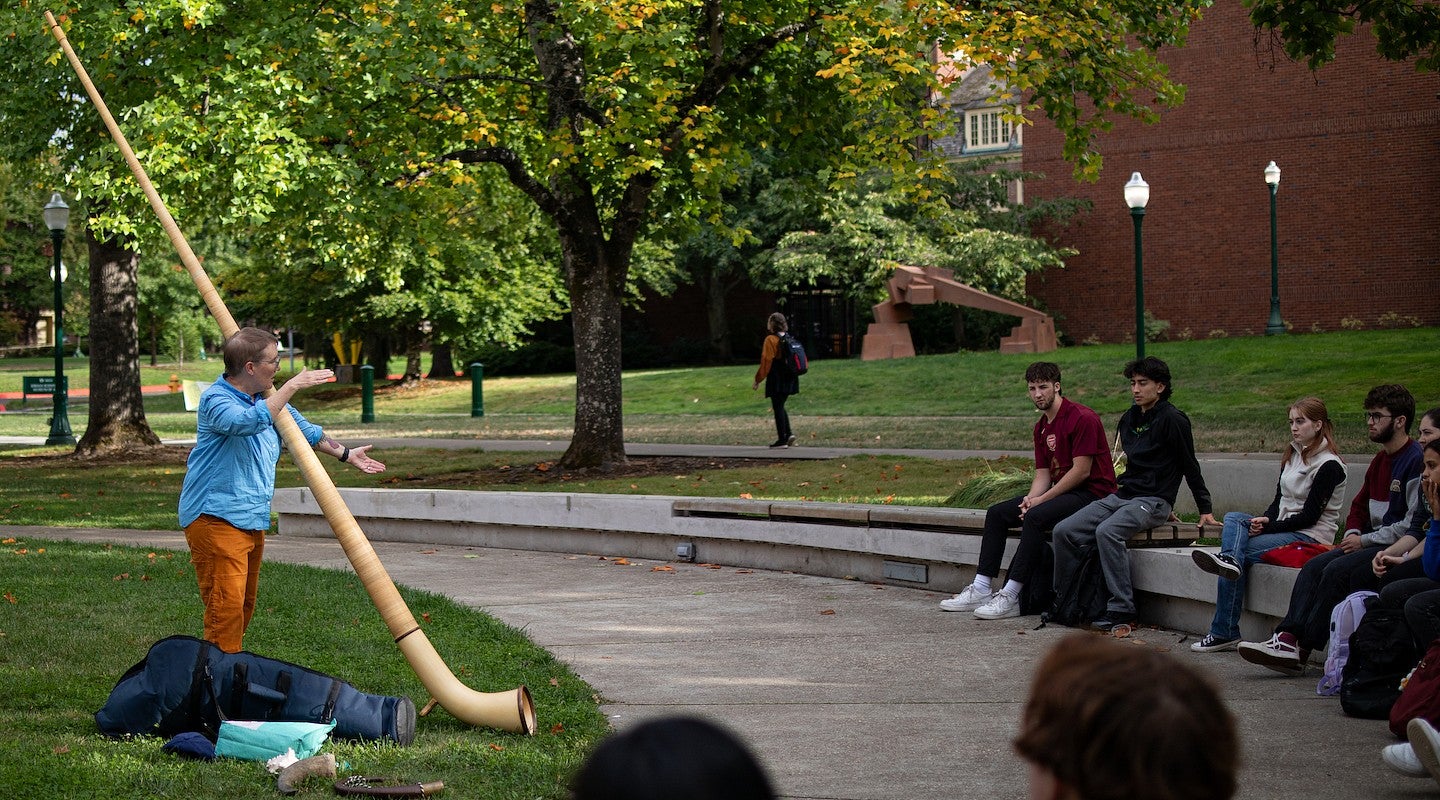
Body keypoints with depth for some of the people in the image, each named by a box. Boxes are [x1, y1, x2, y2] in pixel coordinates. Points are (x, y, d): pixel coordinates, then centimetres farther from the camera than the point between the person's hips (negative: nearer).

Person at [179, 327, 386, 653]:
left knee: (245, 604, 15)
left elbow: (304, 431, 30)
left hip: (253, 519, 9)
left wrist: (345, 453, 33)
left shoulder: (269, 398, 14)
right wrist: (292, 386, -32)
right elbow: (249, 421, -36)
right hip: (215, 517, -9)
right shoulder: (215, 399, -15)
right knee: (226, 604, -14)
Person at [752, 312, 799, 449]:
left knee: (778, 408, -1)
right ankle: (788, 433, 6)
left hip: (776, 380, -7)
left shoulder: (771, 340, -12)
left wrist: (758, 379, -6)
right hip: (790, 379, 7)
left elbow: (766, 361, -13)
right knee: (780, 407, 19)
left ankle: (782, 440, -1)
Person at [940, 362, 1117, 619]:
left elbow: (1081, 471, -19)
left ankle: (1010, 597, -31)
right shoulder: (1042, 426, 13)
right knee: (996, 513, 2)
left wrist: (1042, 499, -18)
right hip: (1060, 491, 10)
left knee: (1036, 517, -32)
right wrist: (1031, 498, -10)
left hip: (1092, 493, -10)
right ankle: (981, 589, -3)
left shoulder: (1082, 419, -15)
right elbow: (1043, 473, 12)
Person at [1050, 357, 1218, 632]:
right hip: (1122, 496, 8)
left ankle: (1122, 609, -29)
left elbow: (1190, 465, -5)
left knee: (1107, 532, -34)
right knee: (1064, 531, -8)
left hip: (1153, 500, -8)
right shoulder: (1130, 419, 15)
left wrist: (1205, 510, -4)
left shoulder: (1171, 419, -8)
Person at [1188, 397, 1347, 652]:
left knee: (1242, 550, -23)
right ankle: (1229, 560, -44)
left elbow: (1309, 516, -15)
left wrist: (1268, 526, -16)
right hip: (1284, 527, 8)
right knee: (1233, 519, -17)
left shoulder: (1329, 466, -11)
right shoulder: (1293, 454, 14)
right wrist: (1266, 520, -8)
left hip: (1312, 536, -8)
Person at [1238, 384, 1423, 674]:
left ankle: (1300, 650, -23)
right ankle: (1287, 637, -25)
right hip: (1371, 544, 9)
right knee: (1313, 567, -12)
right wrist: (1353, 535, 5)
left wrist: (1365, 540, -13)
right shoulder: (1380, 461, 18)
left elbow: (1415, 525, -17)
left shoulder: (1416, 461, -11)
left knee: (1338, 571, -26)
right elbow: (1359, 507, 27)